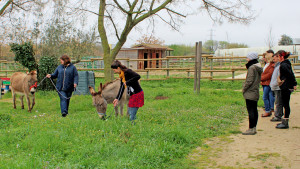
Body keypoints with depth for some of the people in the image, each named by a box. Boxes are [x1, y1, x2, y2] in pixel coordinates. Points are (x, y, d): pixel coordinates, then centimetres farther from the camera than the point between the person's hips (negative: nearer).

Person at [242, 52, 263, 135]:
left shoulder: (252, 68, -17)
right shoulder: (258, 67, 12)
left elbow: (249, 81, -19)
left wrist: (244, 89, -6)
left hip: (250, 93, -10)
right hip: (255, 92, 10)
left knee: (251, 111, -6)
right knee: (254, 110, 12)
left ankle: (251, 129, -3)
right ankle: (254, 128, 19)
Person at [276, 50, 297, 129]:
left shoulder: (283, 65, -18)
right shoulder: (287, 63, 13)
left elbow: (290, 75, -23)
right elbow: (291, 74, 14)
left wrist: (294, 84, -16)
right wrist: (294, 83, 14)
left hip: (286, 87, -10)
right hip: (287, 87, 10)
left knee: (286, 105, -4)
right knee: (285, 104, 15)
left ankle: (285, 123, 2)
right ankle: (284, 121, 23)